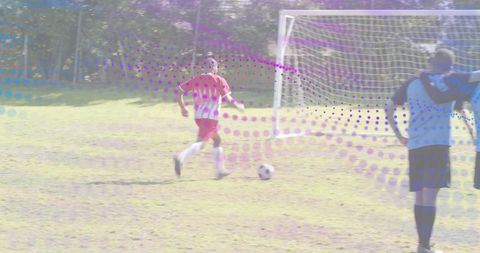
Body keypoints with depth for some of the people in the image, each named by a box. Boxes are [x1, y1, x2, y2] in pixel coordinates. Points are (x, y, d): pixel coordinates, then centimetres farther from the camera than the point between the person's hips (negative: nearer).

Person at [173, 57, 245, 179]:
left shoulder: (196, 79, 9)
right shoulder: (219, 80, -4)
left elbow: (179, 92, 5)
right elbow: (227, 98, -9)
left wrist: (183, 107, 18)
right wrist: (238, 106, 9)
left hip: (198, 117, 7)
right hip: (211, 117, -7)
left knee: (217, 139, 23)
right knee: (201, 142, -12)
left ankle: (220, 170, 27)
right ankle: (181, 157, -37)